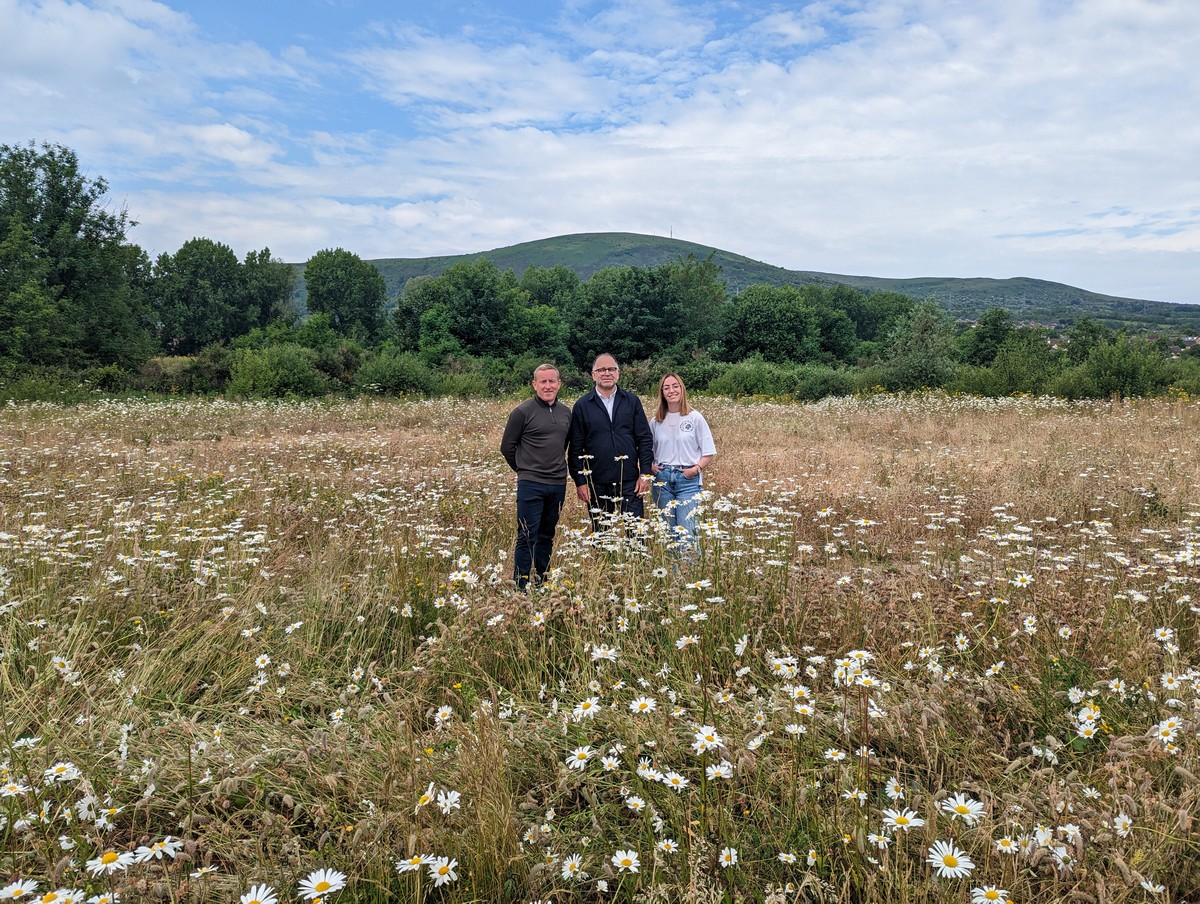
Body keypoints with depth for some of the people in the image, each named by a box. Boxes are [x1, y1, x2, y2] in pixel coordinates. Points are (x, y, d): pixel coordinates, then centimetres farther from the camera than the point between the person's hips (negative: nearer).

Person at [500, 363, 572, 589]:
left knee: (547, 536, 14)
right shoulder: (523, 412, -8)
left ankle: (542, 584, 25)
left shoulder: (566, 412, 8)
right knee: (527, 537, -4)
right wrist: (525, 470, 6)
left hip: (558, 485, 5)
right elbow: (507, 447, -1)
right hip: (531, 485, -5)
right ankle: (520, 586, 4)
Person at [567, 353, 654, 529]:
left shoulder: (632, 402, 7)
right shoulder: (582, 406, 3)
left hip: (630, 482, 0)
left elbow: (645, 439, 6)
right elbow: (575, 447, 2)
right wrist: (580, 482, -3)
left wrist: (645, 474, -2)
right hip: (597, 485, 0)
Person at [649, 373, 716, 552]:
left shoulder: (695, 418, 0)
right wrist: (650, 467, 0)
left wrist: (696, 468, -13)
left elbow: (709, 452, 1)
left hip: (688, 479, -3)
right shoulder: (656, 422, 9)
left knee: (686, 532, -12)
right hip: (662, 479, 3)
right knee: (669, 531, 7)